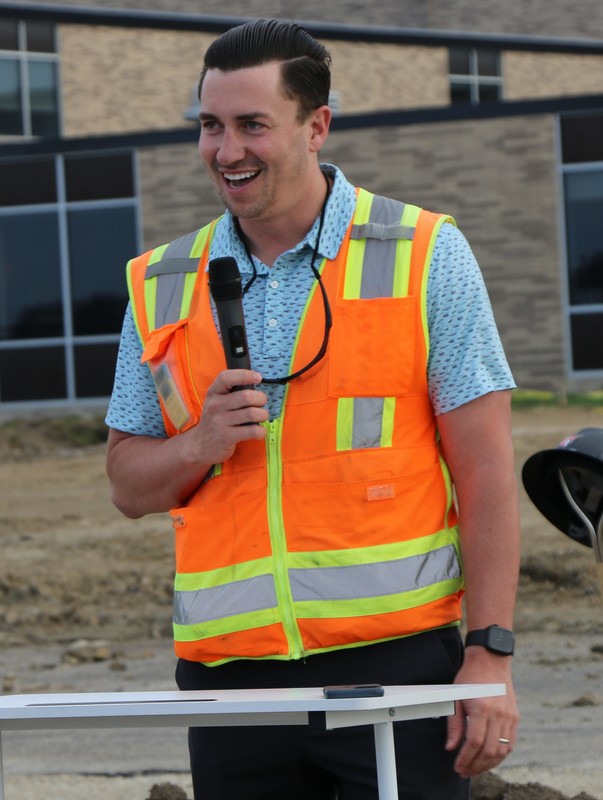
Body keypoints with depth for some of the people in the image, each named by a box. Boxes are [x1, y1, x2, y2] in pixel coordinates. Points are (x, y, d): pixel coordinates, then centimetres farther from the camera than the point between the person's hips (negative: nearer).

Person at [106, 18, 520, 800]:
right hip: (228, 669, 3)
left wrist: (490, 654, -8)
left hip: (393, 656, -3)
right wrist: (200, 445, -6)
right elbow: (128, 483, 16)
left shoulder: (424, 255, 2)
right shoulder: (163, 286, 12)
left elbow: (485, 470, -1)